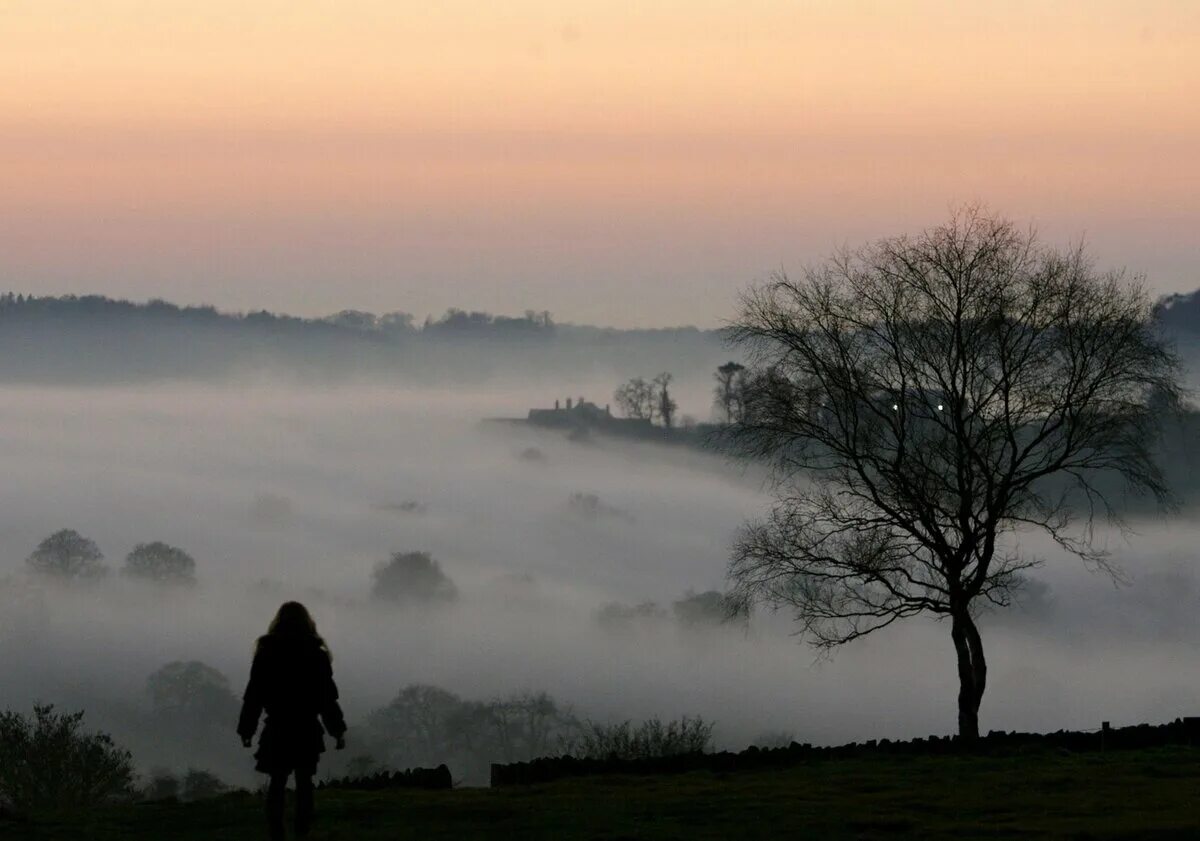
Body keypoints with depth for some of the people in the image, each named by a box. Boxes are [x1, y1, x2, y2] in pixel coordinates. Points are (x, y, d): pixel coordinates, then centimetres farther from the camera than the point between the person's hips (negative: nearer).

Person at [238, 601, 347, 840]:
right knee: (304, 783, 10)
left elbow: (254, 696, -1)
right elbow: (328, 697, -2)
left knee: (277, 784, 5)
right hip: (307, 729, 0)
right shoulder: (316, 655, -2)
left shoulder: (266, 653, -1)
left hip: (276, 729, 0)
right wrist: (338, 730, 5)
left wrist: (246, 729, 6)